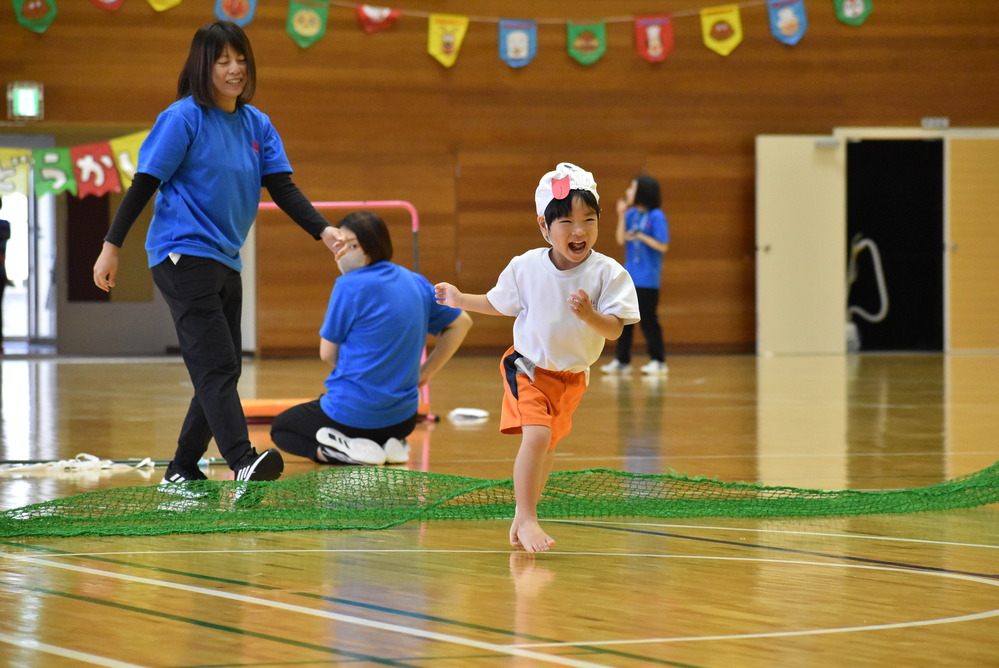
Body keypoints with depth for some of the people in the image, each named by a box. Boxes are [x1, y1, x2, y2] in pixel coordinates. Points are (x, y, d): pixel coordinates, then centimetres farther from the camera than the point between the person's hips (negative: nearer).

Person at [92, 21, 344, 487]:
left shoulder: (256, 124, 10)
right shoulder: (184, 118, -9)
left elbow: (283, 188, 6)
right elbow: (145, 183, -8)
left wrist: (323, 230, -9)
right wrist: (111, 247, -9)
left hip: (225, 262, 8)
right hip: (183, 253, -8)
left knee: (224, 370, 9)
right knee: (216, 365, -19)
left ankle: (182, 470, 18)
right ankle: (242, 461, -32)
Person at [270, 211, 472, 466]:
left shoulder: (349, 285, -16)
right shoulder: (417, 283, 3)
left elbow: (328, 354, -8)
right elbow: (461, 323, 16)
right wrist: (424, 373, 15)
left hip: (351, 413, -6)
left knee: (280, 428, 20)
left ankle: (346, 449, -9)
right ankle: (390, 445, 3)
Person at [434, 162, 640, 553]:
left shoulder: (608, 273, -18)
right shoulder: (525, 267, -15)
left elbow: (614, 330, -21)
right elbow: (500, 304, 5)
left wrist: (589, 314, -39)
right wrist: (461, 300, 4)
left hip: (572, 376, 2)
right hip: (528, 367, -2)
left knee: (549, 446, 16)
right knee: (536, 435, -23)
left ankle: (522, 521, 32)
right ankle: (525, 518, -13)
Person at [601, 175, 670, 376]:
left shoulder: (656, 216, -11)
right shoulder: (631, 214, 6)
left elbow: (663, 246, -13)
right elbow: (621, 240, 1)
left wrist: (641, 237, -20)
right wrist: (621, 215, -6)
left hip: (648, 279, -7)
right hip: (629, 277, 7)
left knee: (648, 319, -1)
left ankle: (658, 361, 8)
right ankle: (622, 361, 15)